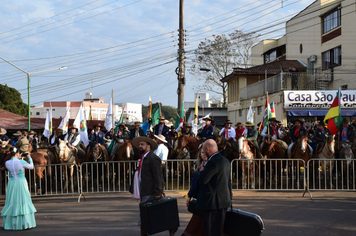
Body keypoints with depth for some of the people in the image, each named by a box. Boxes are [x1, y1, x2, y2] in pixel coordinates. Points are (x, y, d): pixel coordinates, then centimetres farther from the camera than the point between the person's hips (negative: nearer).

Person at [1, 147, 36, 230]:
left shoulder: (7, 163, -2)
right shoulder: (21, 162, -12)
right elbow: (31, 167, 3)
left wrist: (17, 159, 23)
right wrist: (30, 158, 19)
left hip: (11, 184, 3)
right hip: (21, 183, -3)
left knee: (12, 203, 9)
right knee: (23, 202, 4)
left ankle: (10, 224, 11)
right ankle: (25, 223, 5)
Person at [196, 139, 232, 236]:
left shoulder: (213, 162, -20)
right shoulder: (225, 161, 12)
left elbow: (203, 180, -22)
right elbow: (228, 181, 19)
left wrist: (202, 170, -2)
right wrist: (230, 196, 27)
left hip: (213, 202, -10)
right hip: (224, 200, 10)